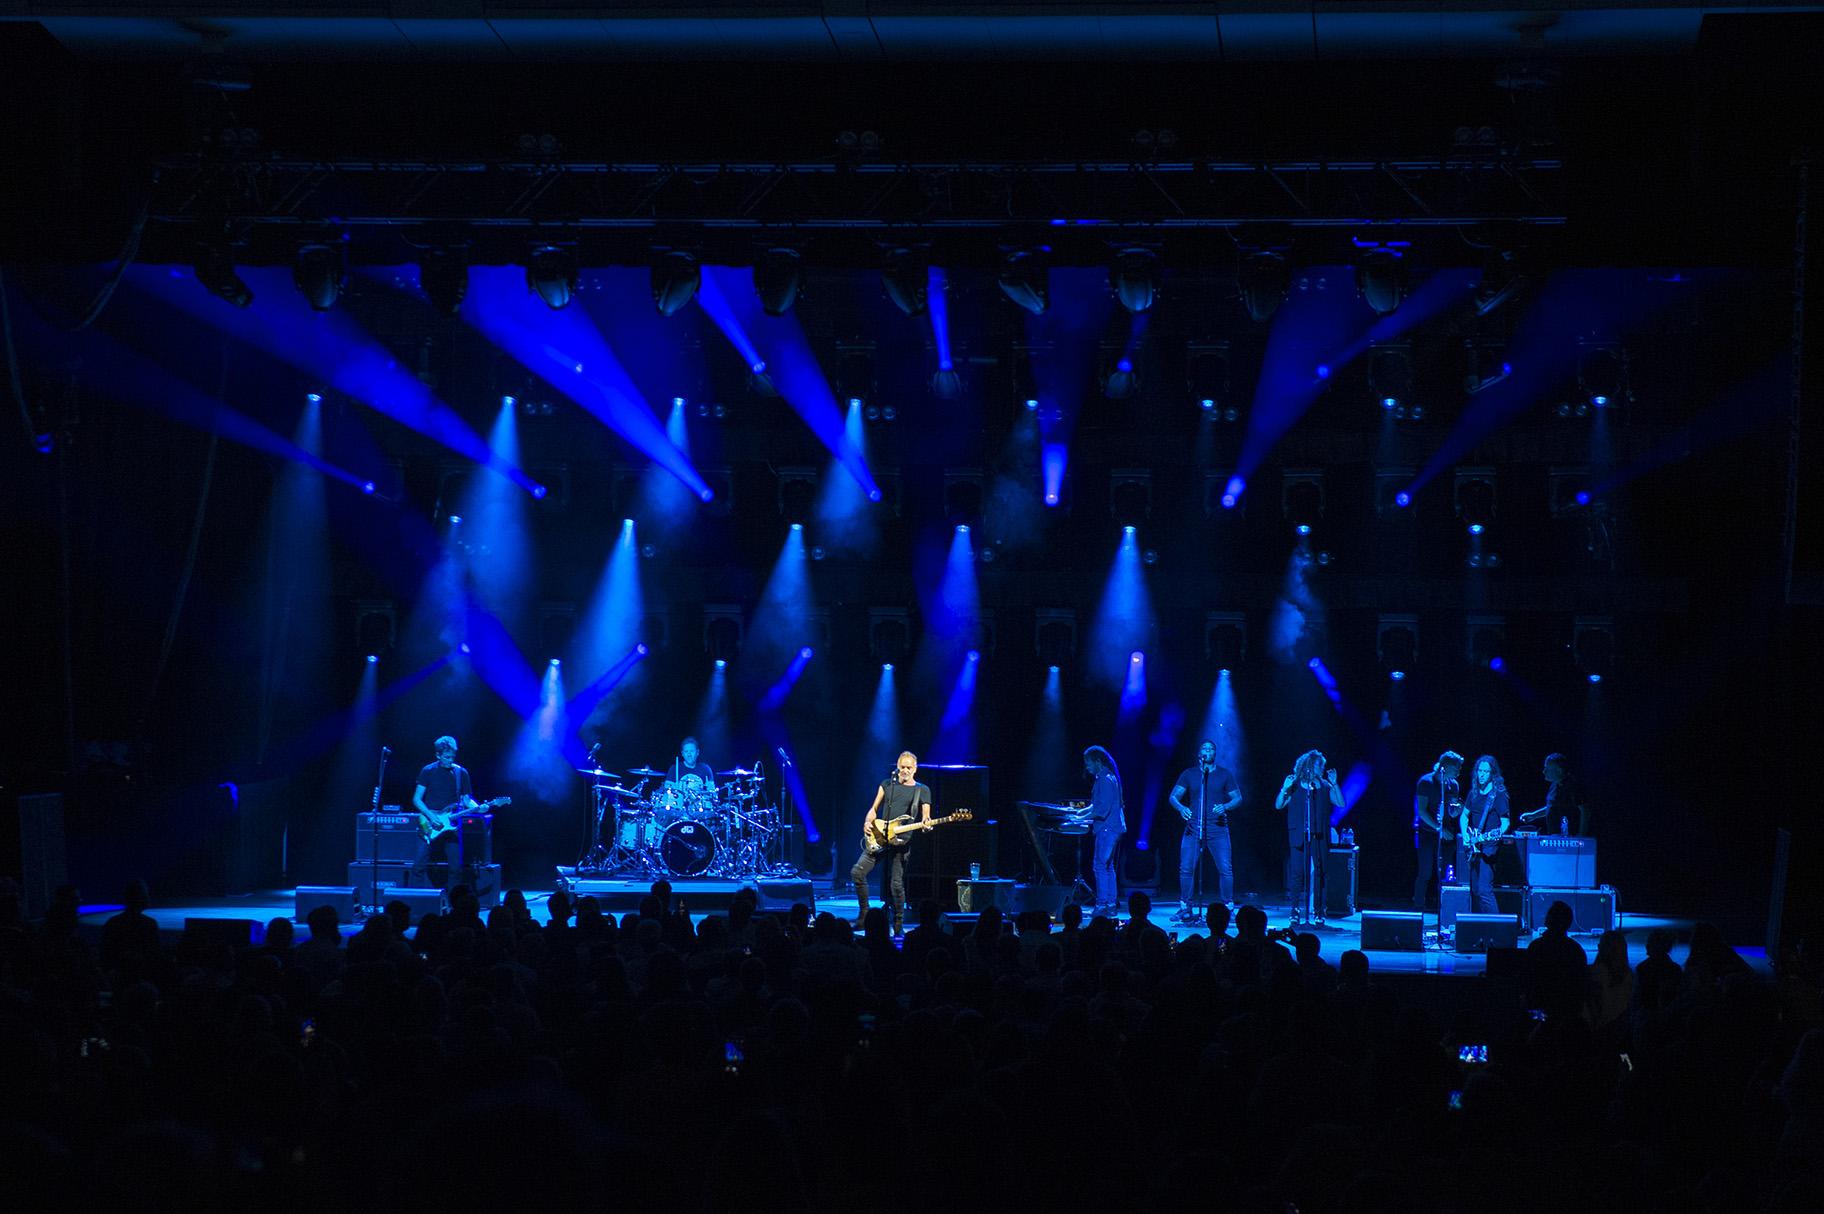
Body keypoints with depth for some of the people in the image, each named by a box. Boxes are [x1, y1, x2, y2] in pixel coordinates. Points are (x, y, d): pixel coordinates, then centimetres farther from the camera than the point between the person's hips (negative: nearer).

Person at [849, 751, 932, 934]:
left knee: (896, 884, -4)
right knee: (857, 872, -9)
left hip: (901, 842, -3)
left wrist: (925, 822, -27)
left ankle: (898, 926, 9)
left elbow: (925, 816, -3)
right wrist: (868, 822, -6)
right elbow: (874, 809, 14)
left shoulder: (922, 791, 7)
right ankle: (864, 913, 4)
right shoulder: (887, 785, 14)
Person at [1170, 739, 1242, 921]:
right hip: (1193, 827, 1)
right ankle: (1185, 908, 6)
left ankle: (1227, 907, 2)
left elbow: (1237, 798, 8)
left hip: (1217, 828, -1)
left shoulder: (1225, 774, 8)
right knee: (1186, 868, -6)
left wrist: (1225, 807, -13)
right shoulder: (1189, 774, 10)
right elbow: (1173, 797, 6)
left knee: (1225, 868, -9)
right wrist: (1181, 808, -16)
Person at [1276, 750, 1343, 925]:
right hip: (1298, 836, -2)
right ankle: (1296, 911, -1)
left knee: (1318, 873, -1)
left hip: (1319, 837, 2)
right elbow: (1278, 805, 0)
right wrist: (1285, 789, -16)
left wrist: (1334, 784, -8)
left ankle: (1317, 911, 5)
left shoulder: (1325, 787, 9)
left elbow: (1341, 804, 1)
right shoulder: (1295, 785, 4)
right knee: (1297, 872, -7)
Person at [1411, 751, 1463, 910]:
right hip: (1426, 833, -5)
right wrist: (1439, 829, -19)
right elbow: (1422, 811, -13)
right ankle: (1418, 907, 1)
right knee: (1425, 872, -7)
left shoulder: (1452, 785, 9)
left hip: (1445, 835, 5)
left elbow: (1451, 813, 14)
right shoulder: (1426, 782, -9)